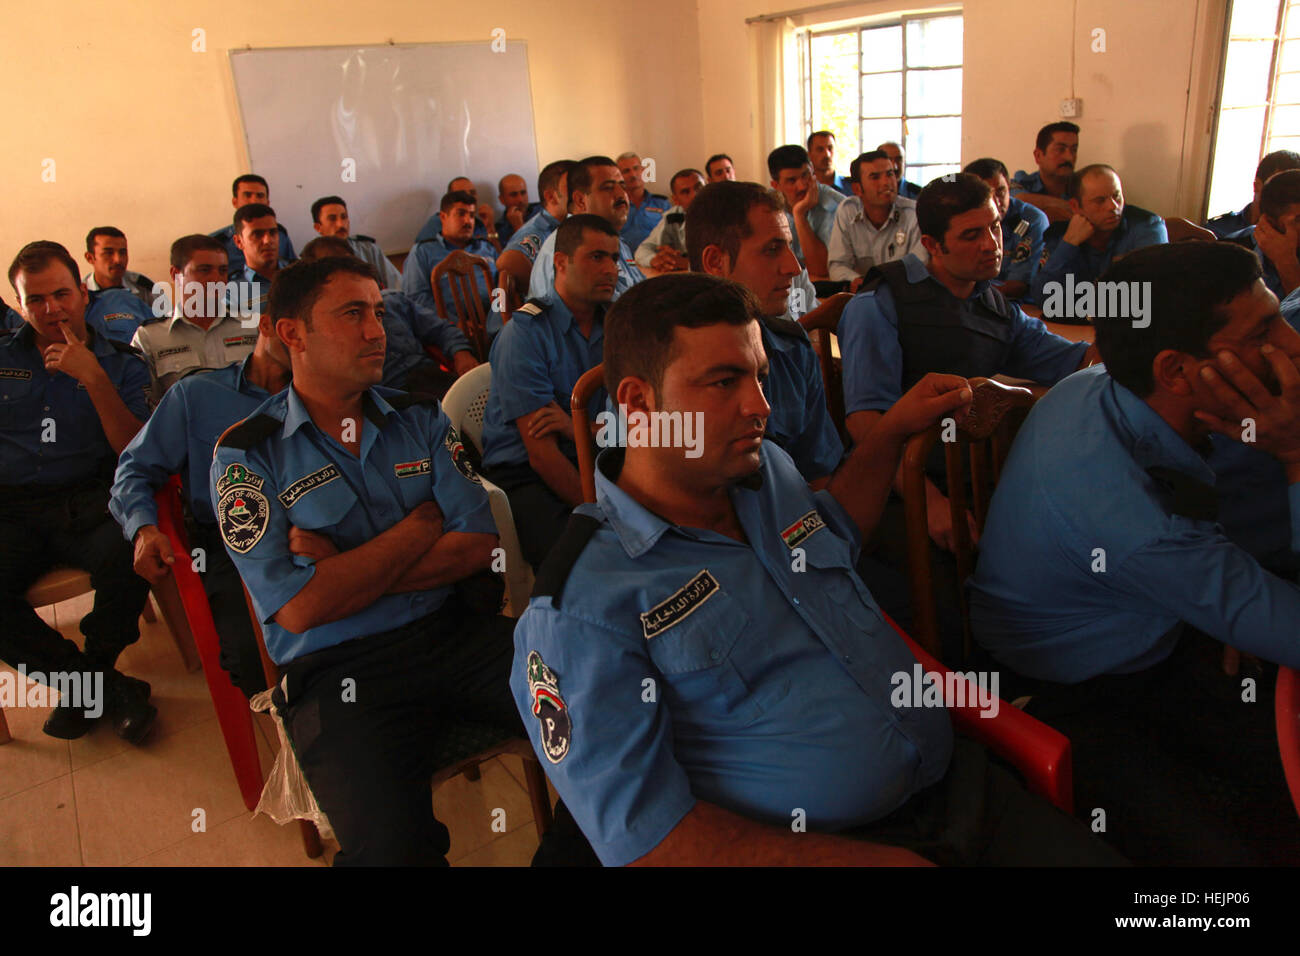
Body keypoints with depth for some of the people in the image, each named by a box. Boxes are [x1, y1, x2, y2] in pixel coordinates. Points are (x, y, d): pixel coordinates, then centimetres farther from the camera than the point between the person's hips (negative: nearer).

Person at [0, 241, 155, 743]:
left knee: (128, 555, -34)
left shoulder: (121, 363, 11)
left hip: (88, 505, -1)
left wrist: (94, 378, -10)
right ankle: (108, 689, -9)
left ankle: (84, 681, -3)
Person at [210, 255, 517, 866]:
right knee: (392, 846, -31)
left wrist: (345, 568, -6)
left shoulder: (420, 418, 12)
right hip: (338, 669, -3)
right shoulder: (246, 455, 0)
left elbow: (478, 546, 2)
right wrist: (423, 524, -4)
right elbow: (300, 608, -11)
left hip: (454, 632, 4)